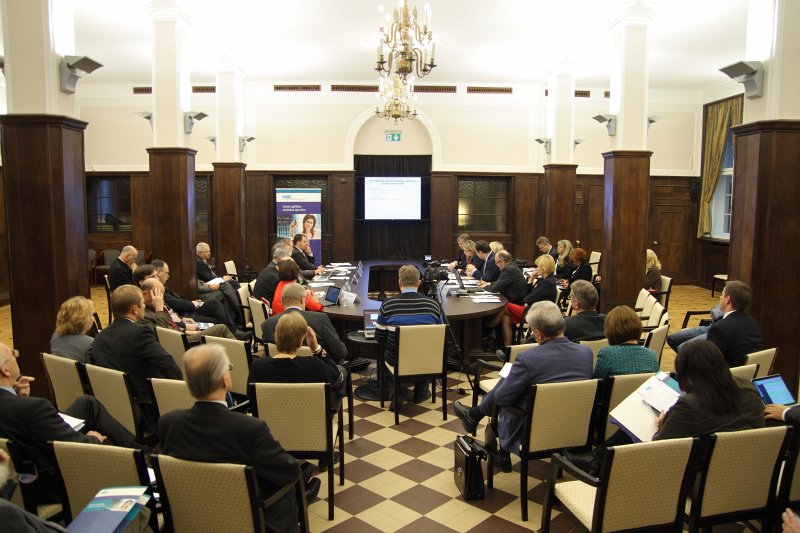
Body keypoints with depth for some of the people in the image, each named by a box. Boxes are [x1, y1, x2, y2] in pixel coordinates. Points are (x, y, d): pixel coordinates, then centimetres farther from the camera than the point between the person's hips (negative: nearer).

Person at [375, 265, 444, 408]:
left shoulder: (387, 305, -13)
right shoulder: (433, 304, -9)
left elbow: (379, 338, -3)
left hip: (396, 360, -1)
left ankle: (398, 394, 24)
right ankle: (421, 391, 40)